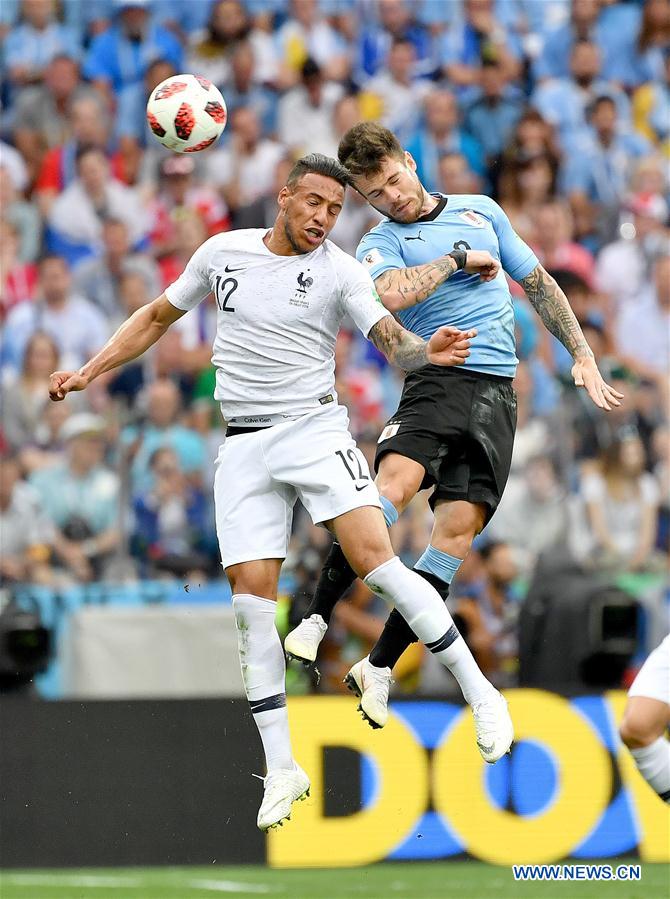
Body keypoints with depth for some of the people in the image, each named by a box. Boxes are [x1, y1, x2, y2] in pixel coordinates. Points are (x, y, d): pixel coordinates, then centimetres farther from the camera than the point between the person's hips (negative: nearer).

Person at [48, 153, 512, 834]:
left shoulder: (339, 271, -3)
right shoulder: (223, 252, 7)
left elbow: (393, 343, -13)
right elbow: (158, 317, 20)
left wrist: (428, 350, -36)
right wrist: (89, 371, 15)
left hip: (314, 429, -3)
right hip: (243, 445, 3)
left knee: (373, 559, -22)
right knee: (252, 597, -4)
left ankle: (479, 692, -11)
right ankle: (281, 768, 2)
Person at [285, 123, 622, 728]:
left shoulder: (482, 211, 18)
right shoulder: (382, 242, 6)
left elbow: (540, 285, 26)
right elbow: (392, 294, -18)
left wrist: (583, 355, 20)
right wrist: (459, 258, -8)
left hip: (496, 392, 3)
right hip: (436, 380, -3)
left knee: (458, 530, -10)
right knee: (396, 481, -31)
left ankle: (379, 667, -5)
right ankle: (316, 621, -26)